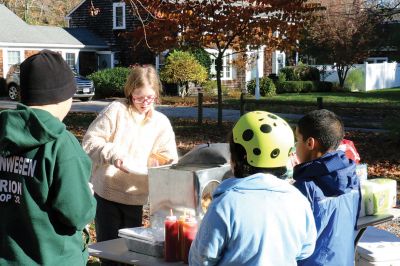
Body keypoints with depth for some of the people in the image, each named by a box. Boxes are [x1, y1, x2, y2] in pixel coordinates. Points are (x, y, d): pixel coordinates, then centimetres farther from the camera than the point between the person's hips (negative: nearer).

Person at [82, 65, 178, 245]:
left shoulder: (161, 122, 4)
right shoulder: (116, 110, -8)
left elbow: (170, 159, 2)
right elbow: (90, 141, -10)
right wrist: (114, 155, -25)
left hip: (136, 197, 3)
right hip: (107, 193, -3)